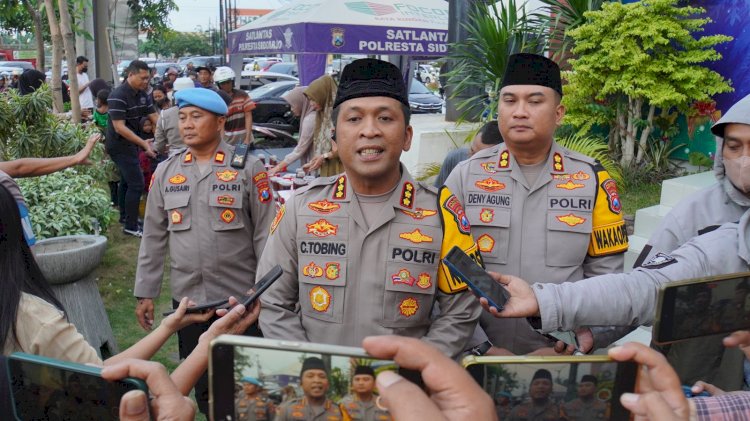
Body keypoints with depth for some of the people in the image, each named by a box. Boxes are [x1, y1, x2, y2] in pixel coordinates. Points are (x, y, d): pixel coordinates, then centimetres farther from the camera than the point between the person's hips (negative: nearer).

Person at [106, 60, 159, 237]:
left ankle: (125, 216, 37)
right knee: (137, 184, -12)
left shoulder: (143, 95, 3)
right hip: (119, 144, -9)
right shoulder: (118, 96, -21)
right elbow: (119, 127, -25)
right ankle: (131, 227, -6)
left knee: (127, 181, 21)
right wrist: (144, 144, -31)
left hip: (130, 143, 9)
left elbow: (155, 118, 0)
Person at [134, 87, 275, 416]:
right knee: (200, 382, 17)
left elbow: (265, 234, -6)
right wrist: (145, 292, 9)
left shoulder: (248, 168, -7)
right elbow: (153, 237, 9)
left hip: (240, 298, -3)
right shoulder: (165, 172, 5)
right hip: (187, 298, 4)